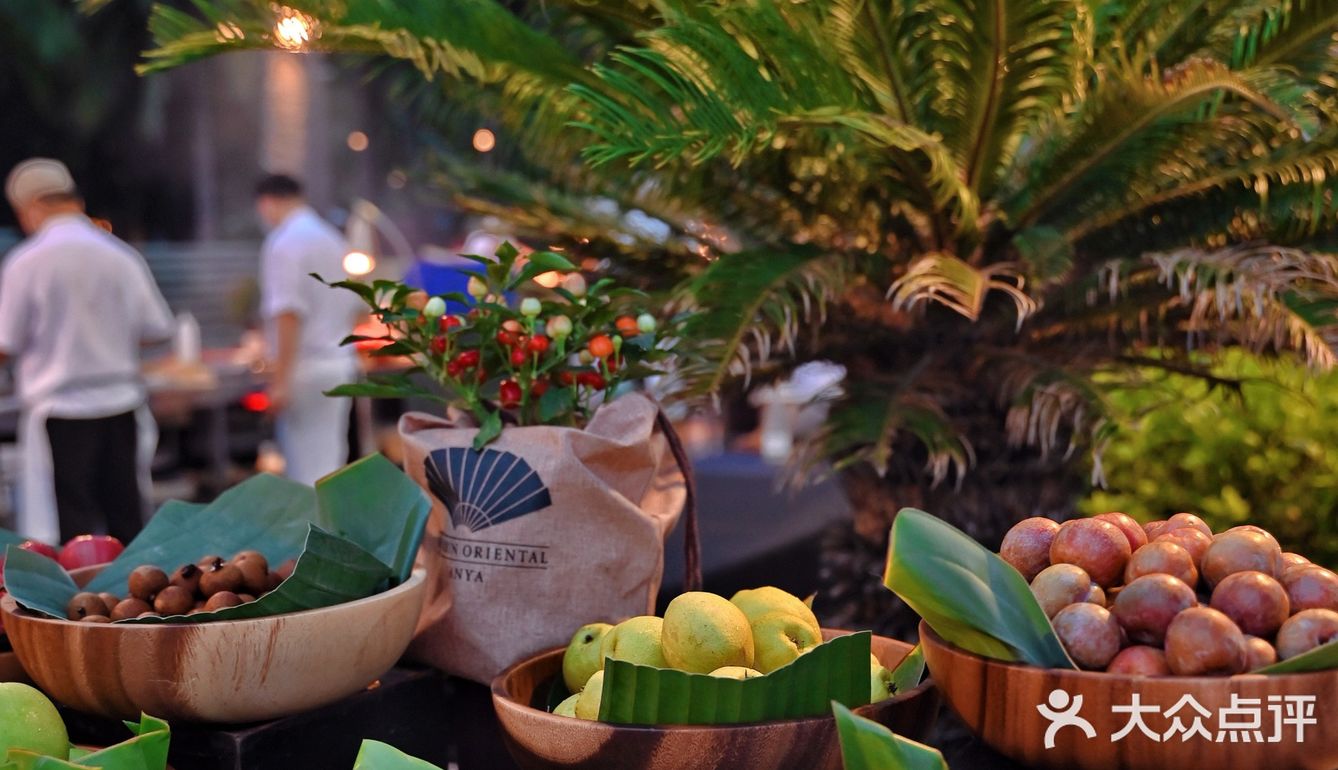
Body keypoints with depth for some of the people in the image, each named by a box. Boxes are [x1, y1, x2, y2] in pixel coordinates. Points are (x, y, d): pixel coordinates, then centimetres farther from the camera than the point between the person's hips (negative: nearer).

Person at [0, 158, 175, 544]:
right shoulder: (122, 256, 2)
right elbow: (158, 329, 7)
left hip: (58, 413, -4)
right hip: (121, 405, 4)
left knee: (69, 534, 2)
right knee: (127, 529, 12)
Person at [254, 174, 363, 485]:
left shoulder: (284, 243, -11)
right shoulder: (331, 238, 14)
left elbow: (288, 315, -19)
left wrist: (281, 381, -18)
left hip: (306, 367, -8)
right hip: (341, 362, 8)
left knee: (306, 472, -4)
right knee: (330, 464, 13)